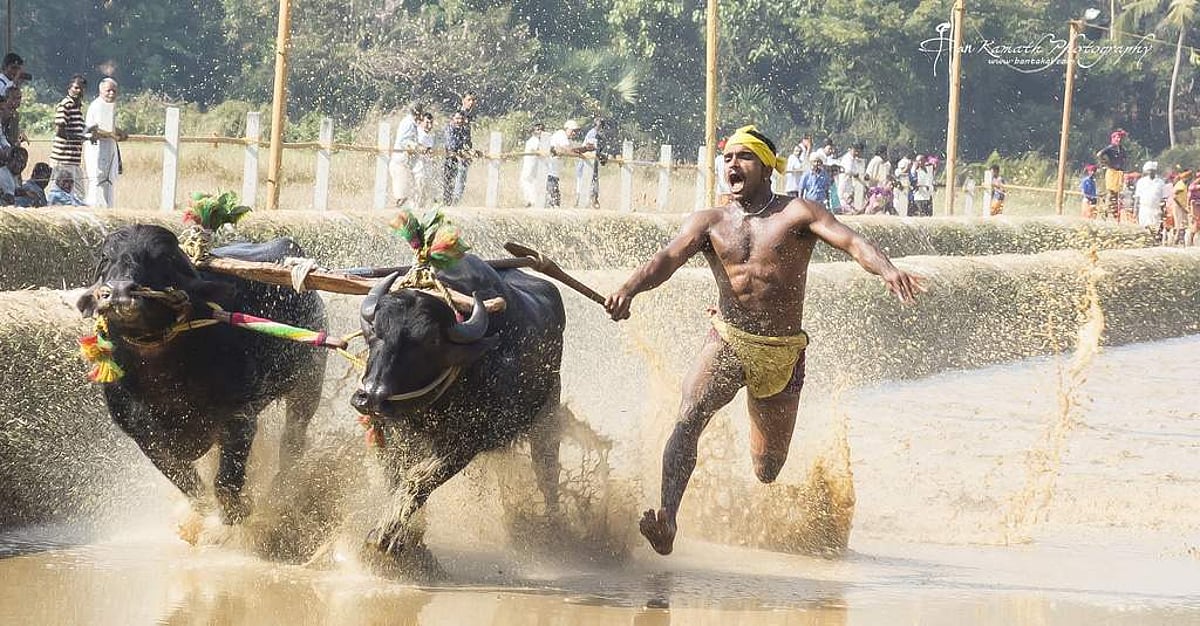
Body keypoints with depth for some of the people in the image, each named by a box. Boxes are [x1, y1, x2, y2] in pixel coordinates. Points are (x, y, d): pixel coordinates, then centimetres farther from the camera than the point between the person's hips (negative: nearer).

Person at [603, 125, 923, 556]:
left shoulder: (796, 214, -1)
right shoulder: (709, 223, 5)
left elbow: (849, 241, -16)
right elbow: (668, 258, -11)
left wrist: (886, 269, -37)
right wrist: (629, 289, -33)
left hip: (783, 354, 0)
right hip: (727, 344, 0)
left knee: (767, 471, 6)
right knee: (689, 419, -29)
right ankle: (667, 520, -41)